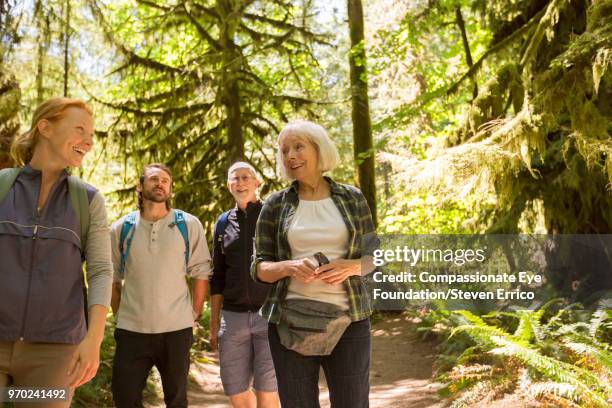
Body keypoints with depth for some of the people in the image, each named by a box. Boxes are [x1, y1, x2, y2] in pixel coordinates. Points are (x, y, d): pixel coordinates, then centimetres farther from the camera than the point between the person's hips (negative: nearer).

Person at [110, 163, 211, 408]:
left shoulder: (189, 225, 0)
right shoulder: (121, 228, 4)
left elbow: (200, 273, 3)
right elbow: (113, 278, 10)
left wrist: (195, 315, 0)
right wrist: (119, 315, 7)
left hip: (177, 329, -1)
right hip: (131, 330, 1)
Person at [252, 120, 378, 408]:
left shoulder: (352, 198, 5)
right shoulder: (275, 206, 3)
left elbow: (374, 257, 8)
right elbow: (259, 268, 4)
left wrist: (351, 267, -14)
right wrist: (288, 267, -17)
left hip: (347, 320, 0)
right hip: (291, 323, 0)